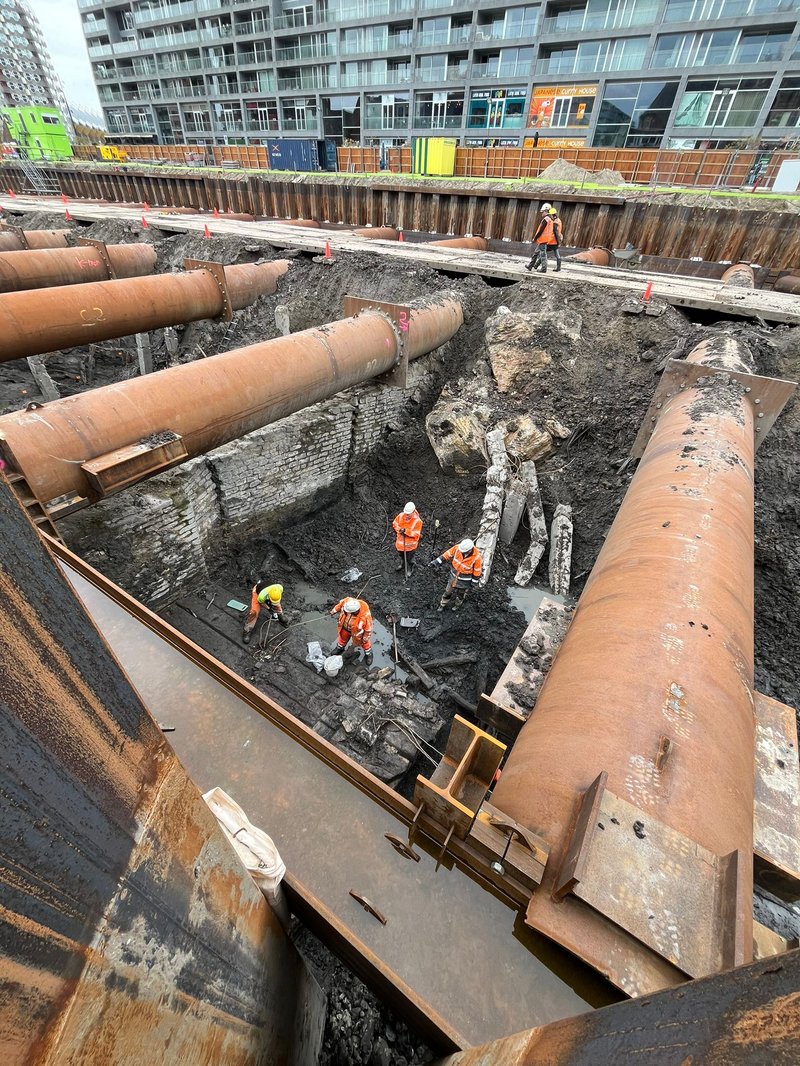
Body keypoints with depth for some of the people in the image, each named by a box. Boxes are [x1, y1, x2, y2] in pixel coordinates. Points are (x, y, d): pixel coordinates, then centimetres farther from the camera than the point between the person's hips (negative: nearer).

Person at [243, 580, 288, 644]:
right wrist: (270, 609, -22)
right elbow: (261, 603, -18)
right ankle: (247, 631, 0)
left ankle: (281, 617, 42)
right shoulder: (262, 596, -44)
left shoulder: (280, 588, -38)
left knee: (278, 606, 10)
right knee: (254, 612, -14)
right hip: (257, 592, -4)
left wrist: (278, 603, -13)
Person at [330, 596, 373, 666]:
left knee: (364, 642, 25)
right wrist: (333, 611, 7)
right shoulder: (347, 601, -38)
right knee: (343, 637, 32)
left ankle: (368, 654, 55)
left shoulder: (365, 616, -47)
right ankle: (340, 648, 64)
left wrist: (366, 638, -10)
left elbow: (368, 628, -26)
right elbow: (340, 604, -11)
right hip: (345, 627, 4)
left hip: (357, 631, -4)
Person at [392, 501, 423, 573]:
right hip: (400, 541, 5)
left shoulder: (417, 521, -28)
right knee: (401, 555, 31)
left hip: (410, 544, -5)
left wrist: (406, 531, -36)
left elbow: (416, 534, -28)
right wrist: (399, 530, -21)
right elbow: (394, 524, -2)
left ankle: (410, 568, 46)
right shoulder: (401, 515, -15)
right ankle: (402, 564, 60)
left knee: (409, 558, 17)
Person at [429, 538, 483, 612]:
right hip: (454, 575, 3)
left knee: (461, 594, 25)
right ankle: (443, 604, 49)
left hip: (465, 580, -3)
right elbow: (447, 554, -11)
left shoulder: (477, 557, -33)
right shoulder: (458, 547, -26)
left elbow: (477, 571, -18)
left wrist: (473, 583, -7)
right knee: (448, 591, 22)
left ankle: (458, 604, 57)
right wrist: (436, 562, -13)